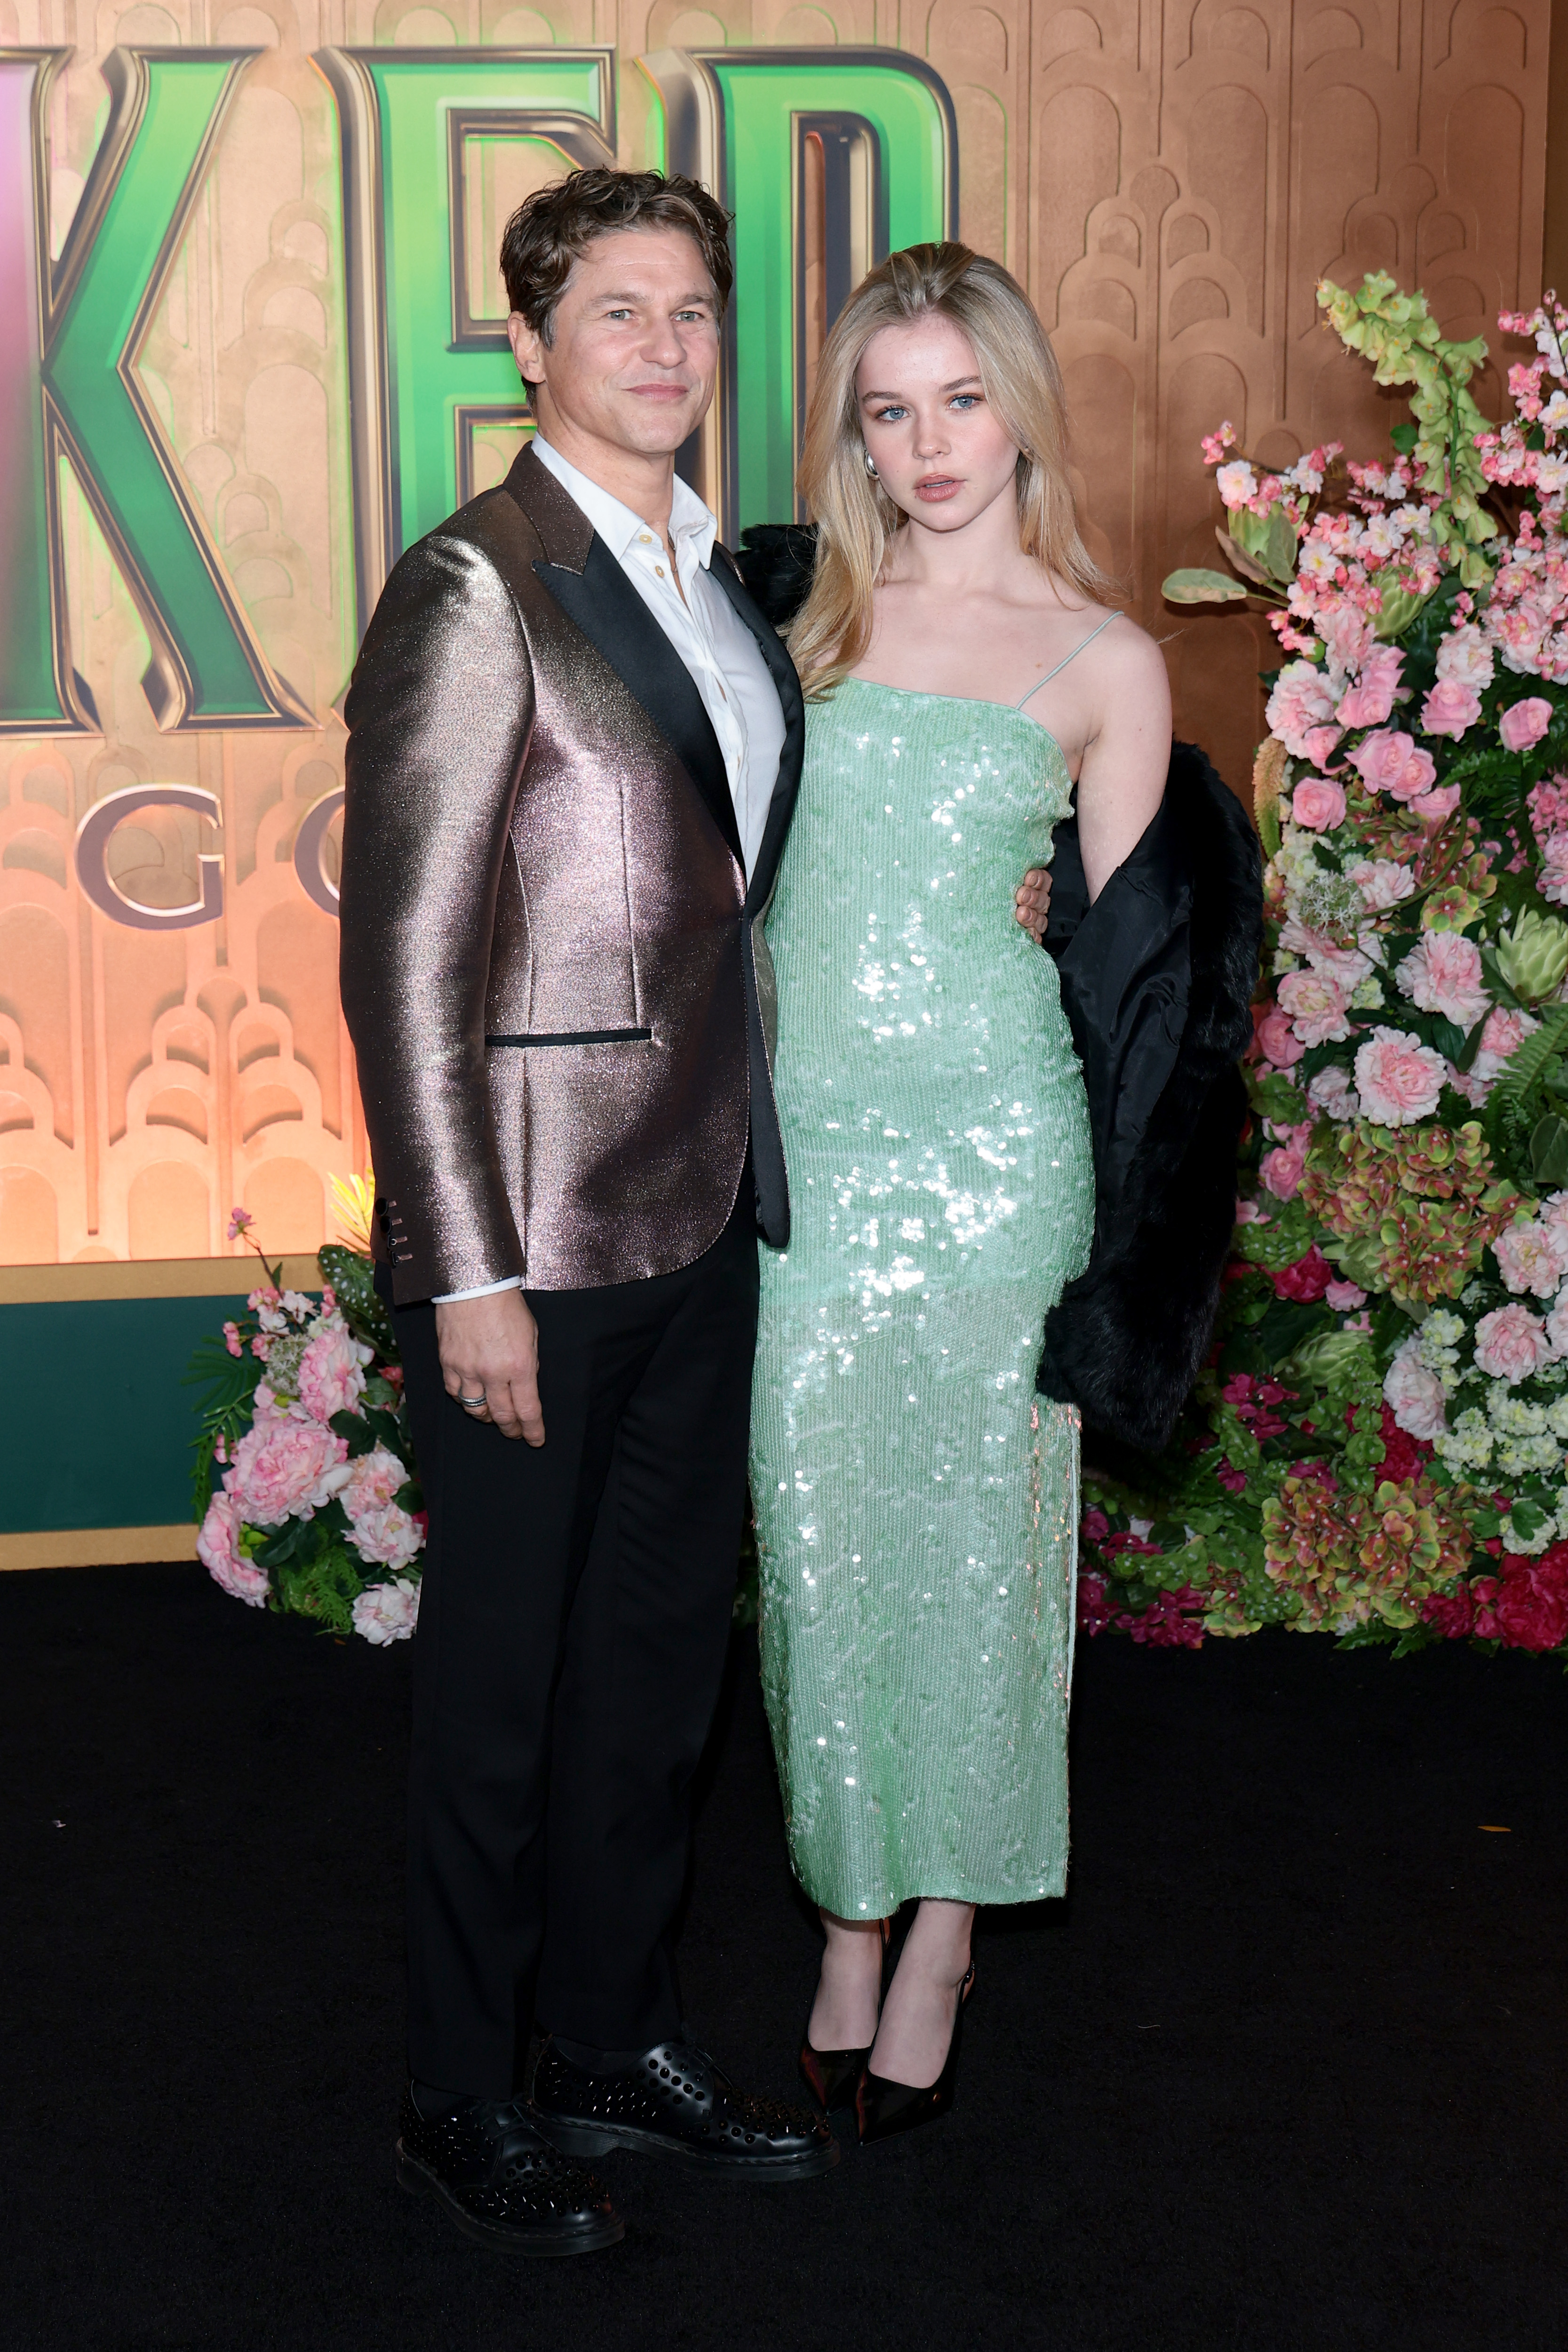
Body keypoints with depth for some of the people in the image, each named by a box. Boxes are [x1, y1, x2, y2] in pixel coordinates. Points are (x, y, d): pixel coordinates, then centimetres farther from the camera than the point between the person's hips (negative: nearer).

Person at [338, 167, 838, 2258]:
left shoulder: (731, 585, 11)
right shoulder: (477, 589, -12)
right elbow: (405, 956, -15)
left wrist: (751, 1156, 10)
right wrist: (468, 1270, -18)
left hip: (706, 1211, 8)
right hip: (538, 1229, -7)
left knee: (664, 1651, 17)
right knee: (503, 1685, 7)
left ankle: (616, 2043, 35)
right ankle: (465, 2102, 26)